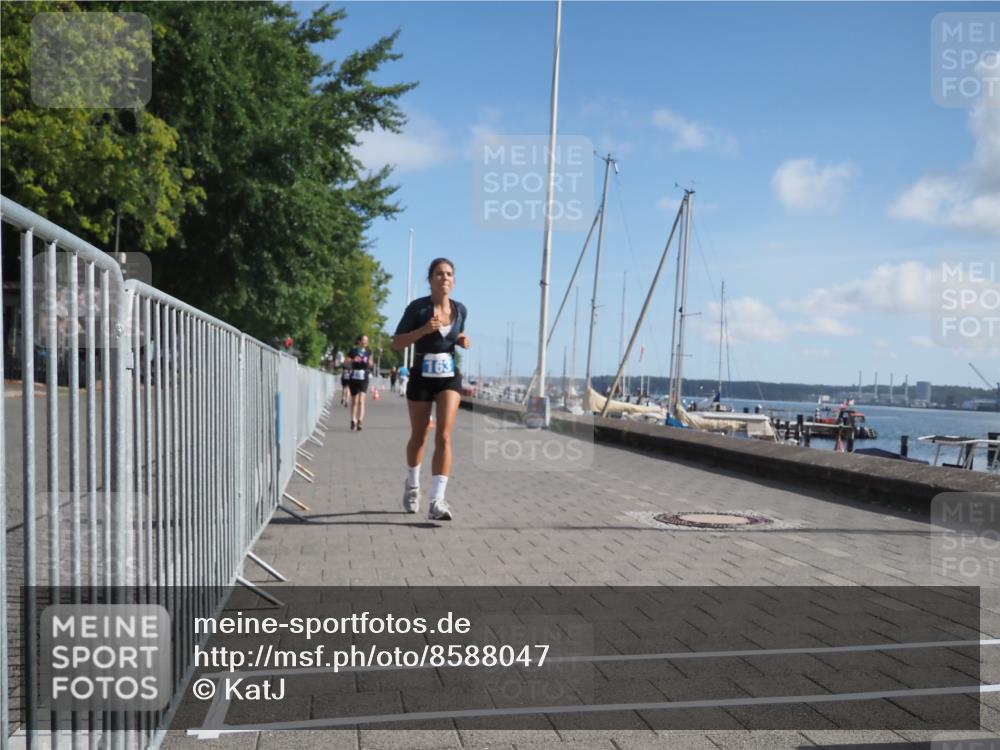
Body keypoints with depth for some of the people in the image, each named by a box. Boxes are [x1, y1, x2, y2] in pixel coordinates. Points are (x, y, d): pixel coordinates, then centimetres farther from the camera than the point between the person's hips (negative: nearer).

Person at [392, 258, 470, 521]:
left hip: (449, 377, 2)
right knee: (419, 437, 13)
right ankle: (412, 484, 41)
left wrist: (463, 341, -2)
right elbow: (396, 343, -8)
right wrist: (423, 330, -22)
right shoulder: (418, 307, -9)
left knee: (444, 436, -14)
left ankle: (437, 501, -18)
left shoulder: (460, 310, 2)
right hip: (422, 377, -1)